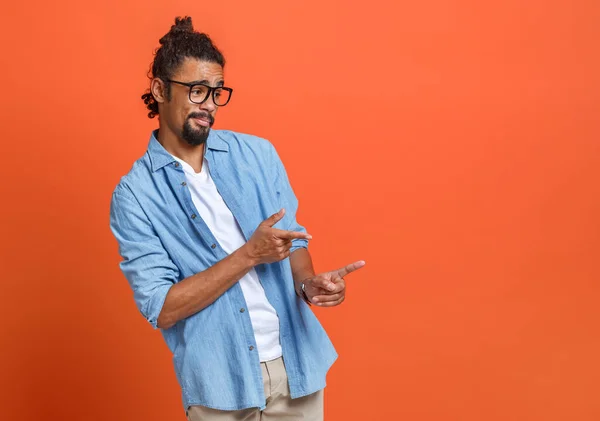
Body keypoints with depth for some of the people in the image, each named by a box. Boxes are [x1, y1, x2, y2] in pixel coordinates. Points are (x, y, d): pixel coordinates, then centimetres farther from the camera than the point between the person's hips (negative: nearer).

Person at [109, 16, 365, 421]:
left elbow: (291, 236, 9)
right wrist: (249, 254, -19)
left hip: (296, 363, 3)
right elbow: (161, 309, -13)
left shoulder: (258, 153, 2)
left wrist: (308, 283, -12)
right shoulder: (135, 195, -8)